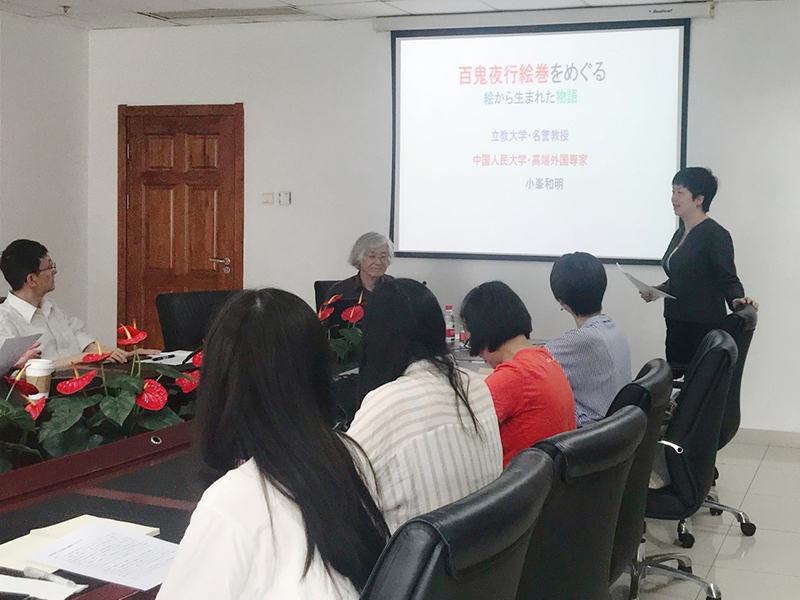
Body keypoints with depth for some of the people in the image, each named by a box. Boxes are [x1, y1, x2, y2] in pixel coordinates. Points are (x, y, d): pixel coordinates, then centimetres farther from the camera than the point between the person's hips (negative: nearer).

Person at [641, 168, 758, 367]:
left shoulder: (715, 234, -11)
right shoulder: (681, 233, 15)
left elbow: (728, 279, -14)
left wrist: (737, 299, -32)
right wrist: (656, 291, 10)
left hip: (703, 327, -8)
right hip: (676, 324, 8)